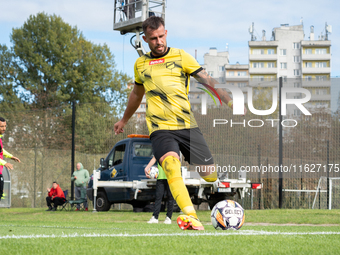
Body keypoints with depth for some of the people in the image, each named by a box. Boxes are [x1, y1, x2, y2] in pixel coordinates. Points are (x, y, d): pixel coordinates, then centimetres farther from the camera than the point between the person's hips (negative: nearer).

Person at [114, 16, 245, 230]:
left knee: (210, 175, -3)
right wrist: (124, 120, 43)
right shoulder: (141, 64, 13)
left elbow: (207, 80, -1)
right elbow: (137, 94, 31)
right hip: (161, 129, -1)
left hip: (188, 126, 1)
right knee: (171, 166, -30)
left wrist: (231, 102, -14)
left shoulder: (180, 56, 6)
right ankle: (192, 219, -43)